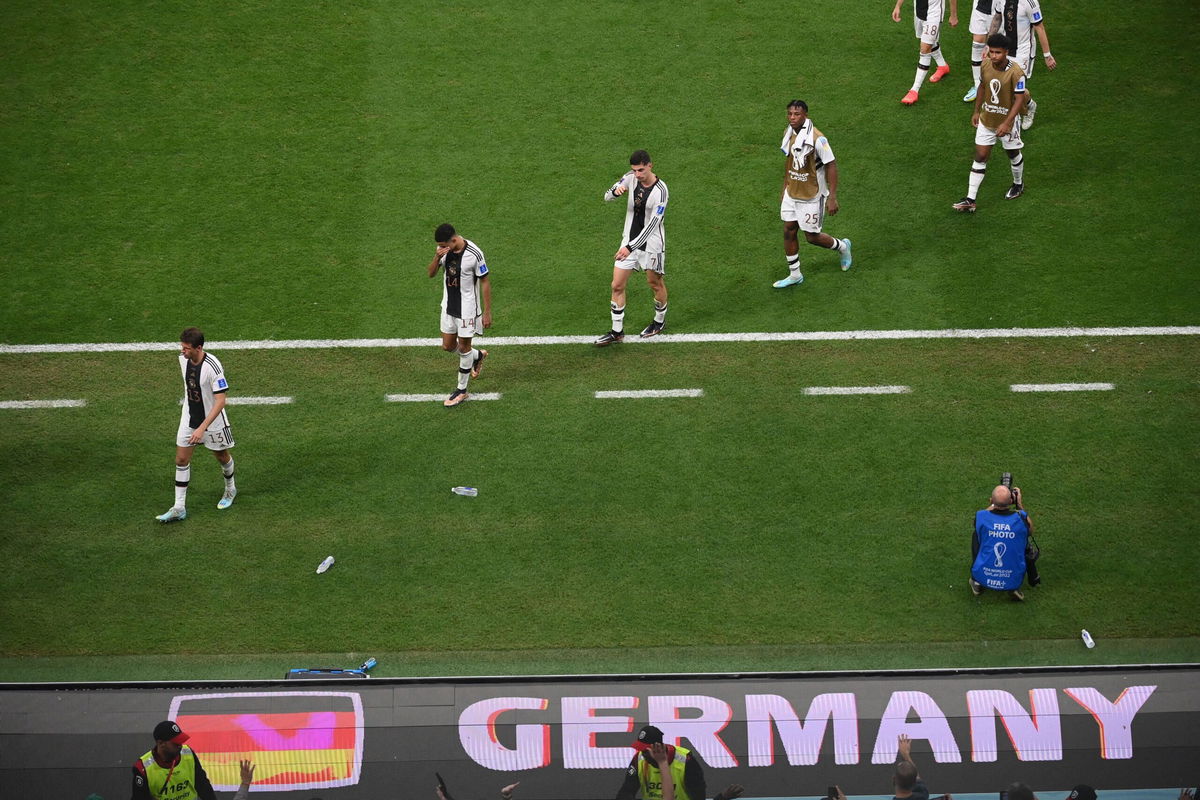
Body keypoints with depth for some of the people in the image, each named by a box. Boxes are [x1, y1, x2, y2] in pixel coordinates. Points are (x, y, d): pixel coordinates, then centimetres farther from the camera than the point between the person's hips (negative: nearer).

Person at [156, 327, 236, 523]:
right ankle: (179, 508, 7)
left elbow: (220, 401, -30)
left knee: (222, 456, 17)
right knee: (181, 460, 2)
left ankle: (230, 488, 46)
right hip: (189, 418, 6)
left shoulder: (213, 367, -31)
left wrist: (202, 428, -34)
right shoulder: (183, 359, -10)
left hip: (213, 421, -6)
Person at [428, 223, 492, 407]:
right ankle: (478, 356, 42)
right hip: (449, 306, 6)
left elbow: (485, 283, -15)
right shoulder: (446, 250, -6)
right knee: (448, 346, 13)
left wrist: (487, 312, -12)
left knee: (464, 347, 4)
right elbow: (431, 273, -1)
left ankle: (462, 390, 18)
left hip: (467, 308, -6)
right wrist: (437, 257, -22)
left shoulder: (474, 254, -23)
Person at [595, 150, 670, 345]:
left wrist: (631, 247, -33)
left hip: (651, 243, -5)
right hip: (629, 239, 5)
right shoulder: (630, 178, -6)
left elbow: (653, 223, -28)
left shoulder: (660, 191, -24)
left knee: (655, 283, 14)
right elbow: (607, 197, 2)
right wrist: (615, 191, -24)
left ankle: (660, 321, 39)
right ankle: (617, 332, 12)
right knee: (617, 285, 2)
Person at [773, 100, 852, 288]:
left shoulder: (817, 138, -25)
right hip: (792, 193, 7)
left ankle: (842, 247, 33)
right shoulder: (788, 133, -2)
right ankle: (794, 275, 23)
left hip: (812, 196, -7)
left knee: (812, 237, 4)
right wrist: (785, 187, 19)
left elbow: (831, 166, -20)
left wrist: (832, 198, -20)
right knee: (789, 231, 9)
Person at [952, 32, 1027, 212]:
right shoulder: (986, 65, -9)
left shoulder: (1016, 72, -25)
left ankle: (1018, 184, 46)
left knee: (1013, 154, 18)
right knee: (980, 157, 3)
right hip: (986, 120, 4)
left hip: (1007, 121, -4)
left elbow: (1019, 99, -21)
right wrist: (976, 111, 13)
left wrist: (1007, 123, -27)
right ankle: (970, 200, 3)